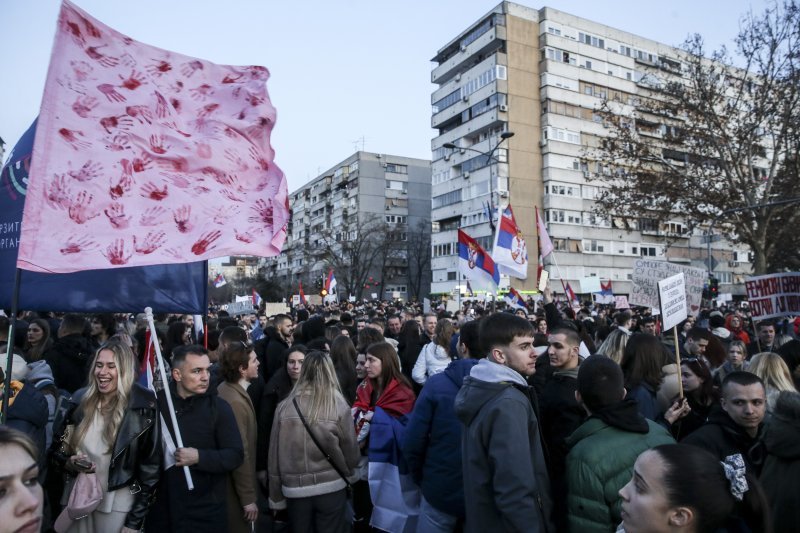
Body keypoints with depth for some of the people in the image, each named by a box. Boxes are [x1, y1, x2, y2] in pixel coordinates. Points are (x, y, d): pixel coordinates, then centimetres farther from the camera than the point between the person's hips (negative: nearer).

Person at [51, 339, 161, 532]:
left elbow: (150, 466, -11)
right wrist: (70, 462, -11)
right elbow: (57, 447, 11)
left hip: (118, 506, -3)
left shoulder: (143, 410, -13)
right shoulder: (80, 401, -1)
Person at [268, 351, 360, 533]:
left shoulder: (285, 407, -7)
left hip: (294, 490, 2)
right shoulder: (339, 406, -11)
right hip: (330, 488, -2)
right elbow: (351, 451, -4)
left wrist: (276, 498, 11)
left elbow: (275, 455, -1)